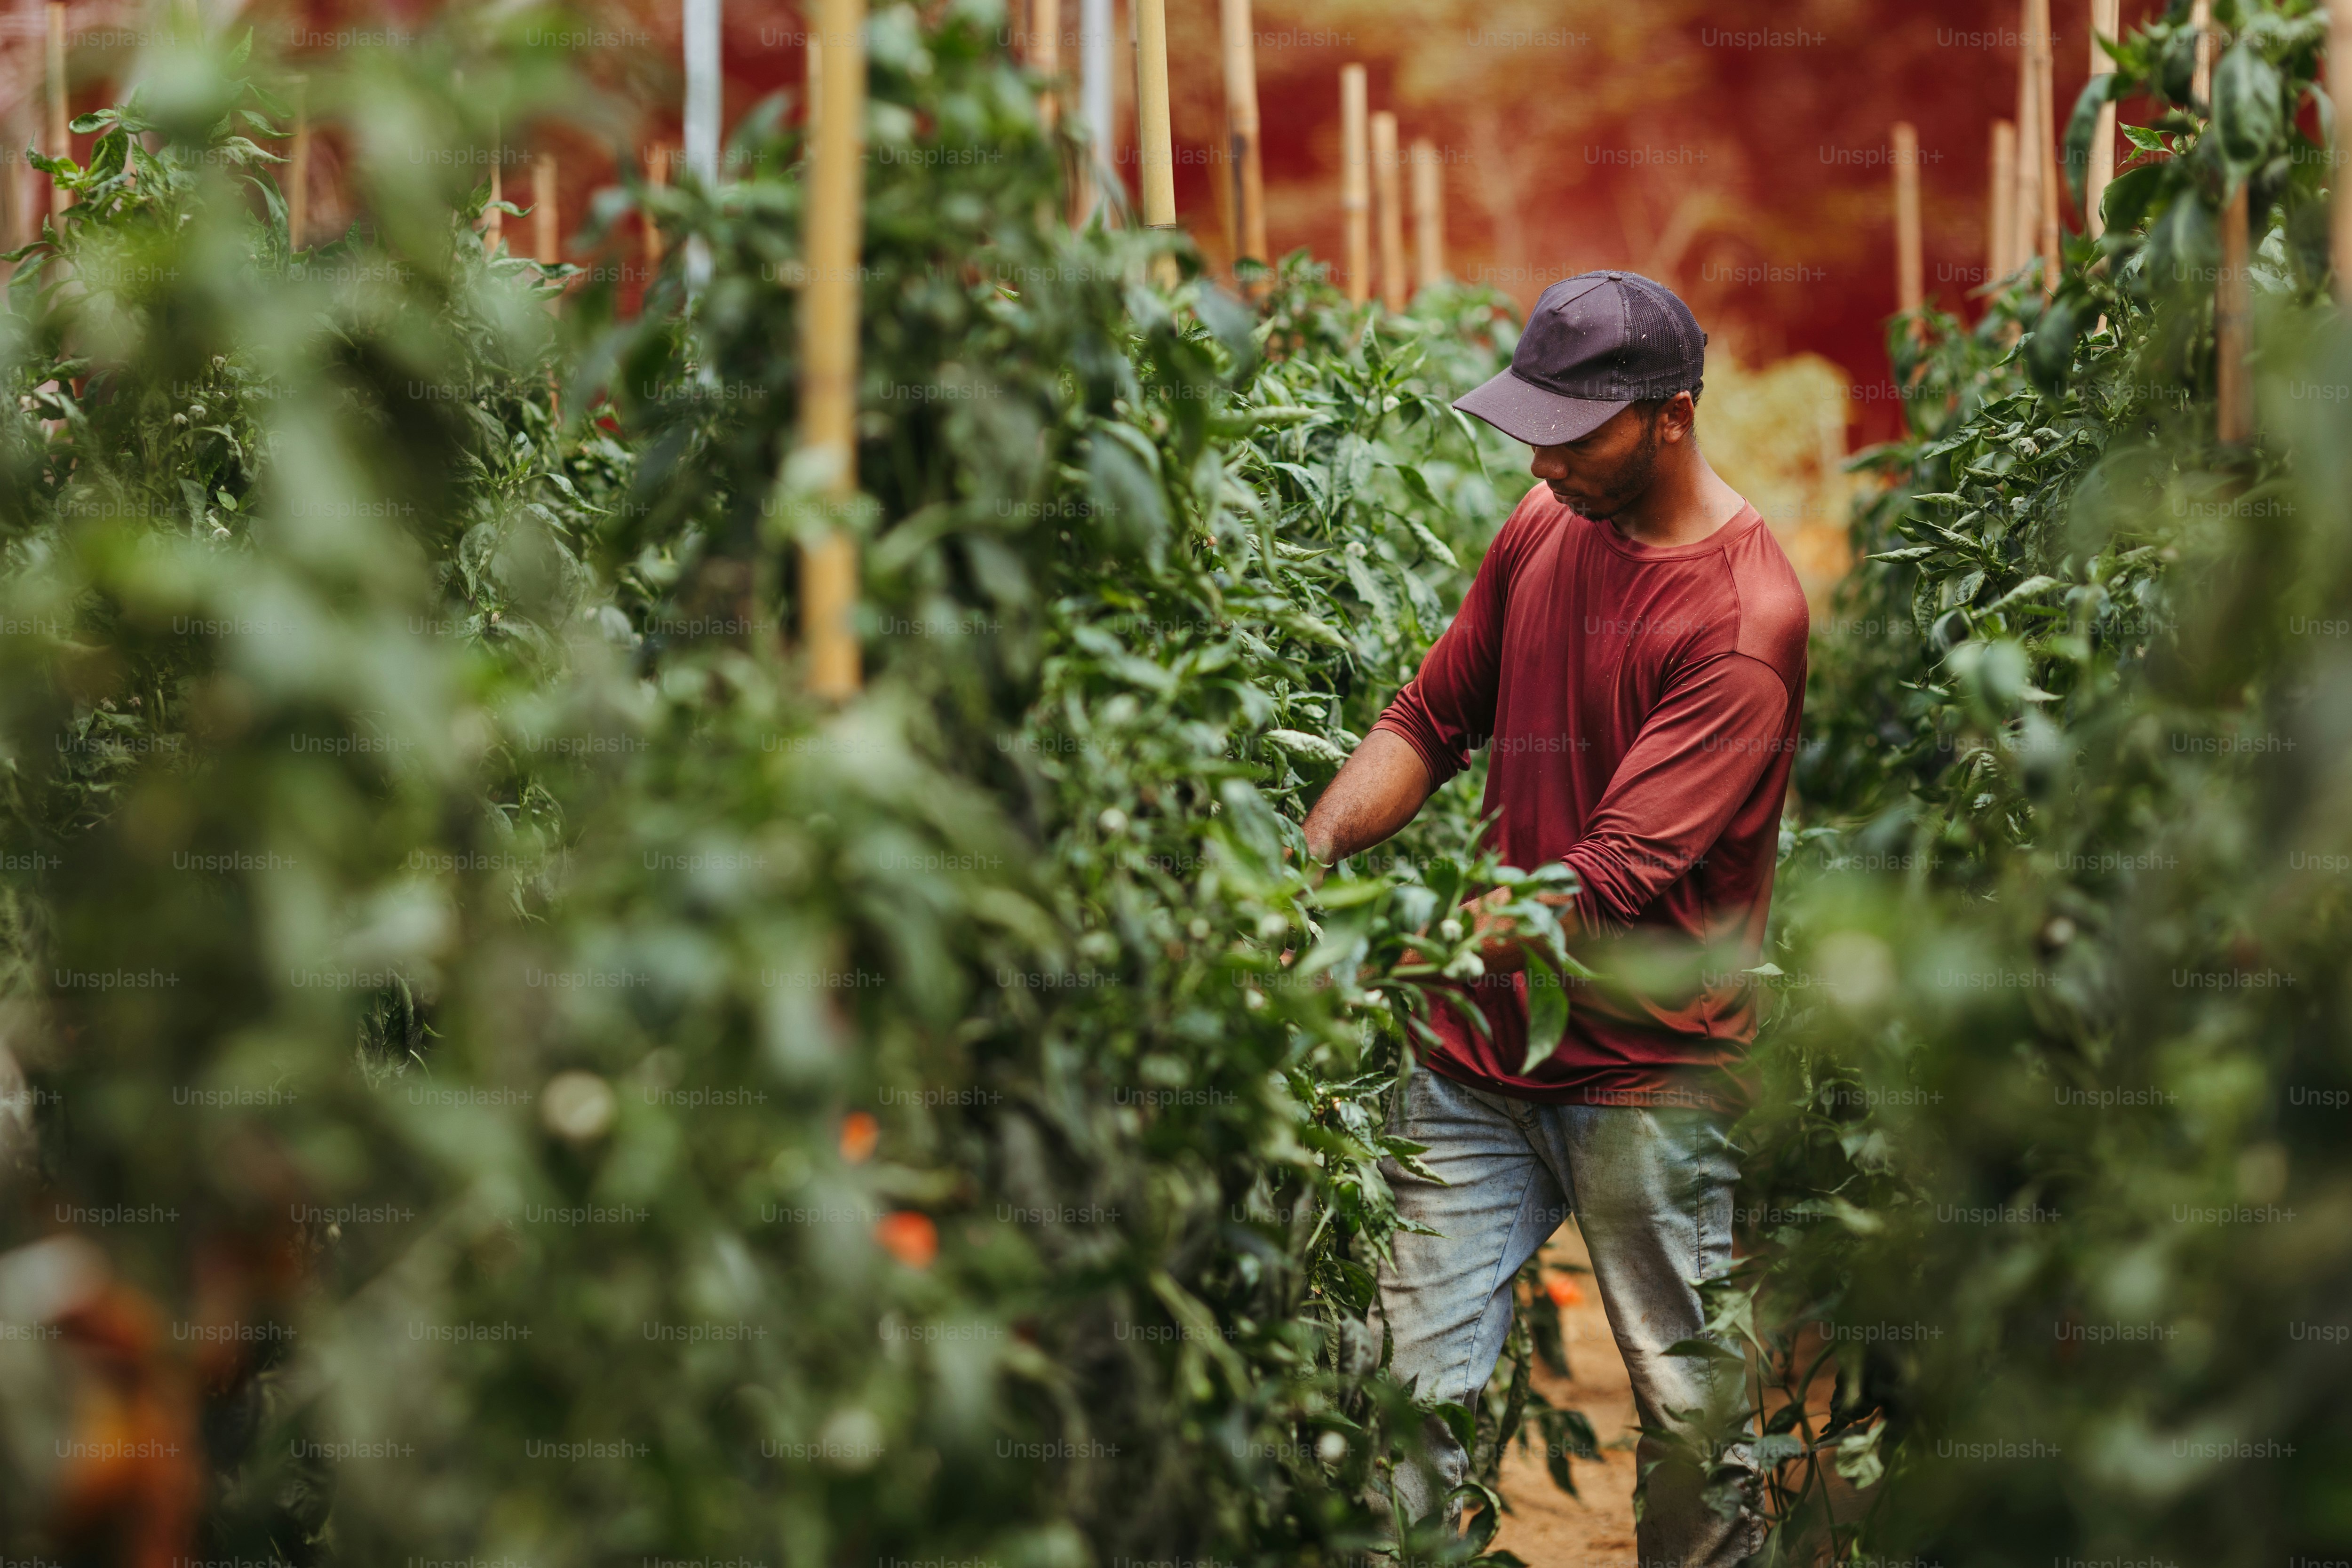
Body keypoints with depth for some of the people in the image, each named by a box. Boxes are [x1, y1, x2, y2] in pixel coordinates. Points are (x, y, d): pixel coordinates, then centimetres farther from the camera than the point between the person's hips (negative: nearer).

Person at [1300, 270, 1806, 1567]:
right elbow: (1431, 720, 15)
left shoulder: (1743, 613, -17)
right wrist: (1312, 857, -5)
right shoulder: (1543, 528, 6)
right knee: (1410, 1399, 1)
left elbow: (1617, 873, -23)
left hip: (1647, 1081, -5)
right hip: (1477, 1056, 6)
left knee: (1692, 1421, 6)